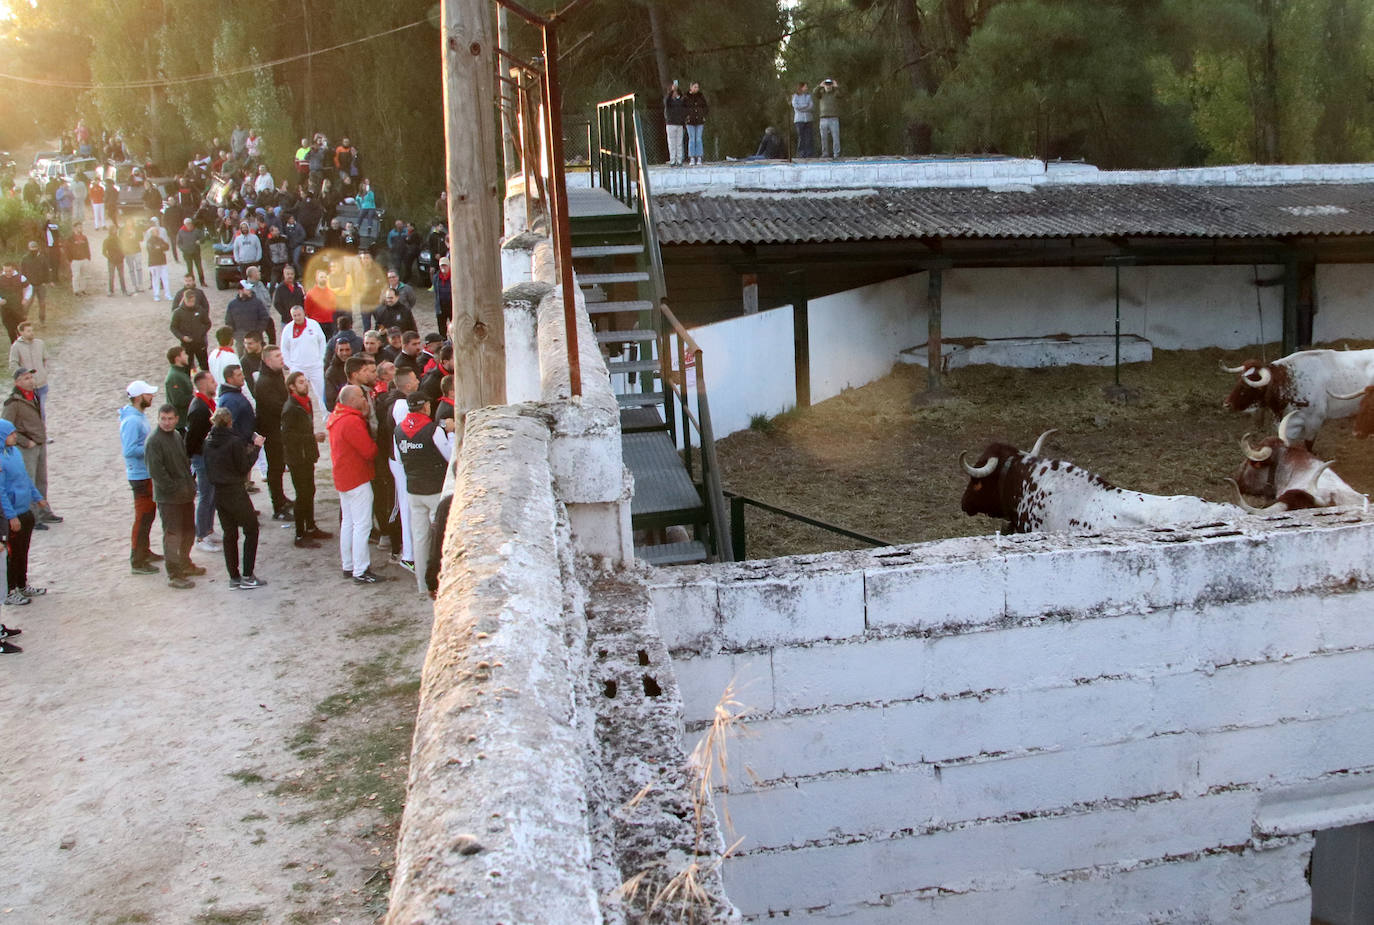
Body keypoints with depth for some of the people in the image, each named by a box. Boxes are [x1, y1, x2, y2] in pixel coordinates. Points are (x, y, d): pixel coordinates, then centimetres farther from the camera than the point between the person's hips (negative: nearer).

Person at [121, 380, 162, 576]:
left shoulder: (138, 416, 10)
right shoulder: (132, 421, -22)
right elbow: (129, 451, -27)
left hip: (147, 473, 10)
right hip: (140, 475, -10)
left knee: (149, 514, 20)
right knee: (143, 517, -4)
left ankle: (144, 551, 34)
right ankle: (137, 561, 2)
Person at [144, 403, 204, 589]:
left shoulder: (177, 436, 9)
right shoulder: (154, 441, -16)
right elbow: (156, 471, -21)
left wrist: (190, 483, 11)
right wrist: (175, 488, -18)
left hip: (186, 494, 8)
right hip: (168, 497, -8)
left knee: (189, 531, 19)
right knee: (172, 535, -4)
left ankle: (185, 564, 37)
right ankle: (174, 575, 4)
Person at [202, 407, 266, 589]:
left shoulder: (208, 442, 2)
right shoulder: (235, 442, -17)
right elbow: (244, 468, -12)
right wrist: (255, 448, -1)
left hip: (218, 493, 6)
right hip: (235, 492, -6)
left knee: (229, 534, 13)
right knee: (251, 530, 7)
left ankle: (234, 578, 16)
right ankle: (247, 576, 3)